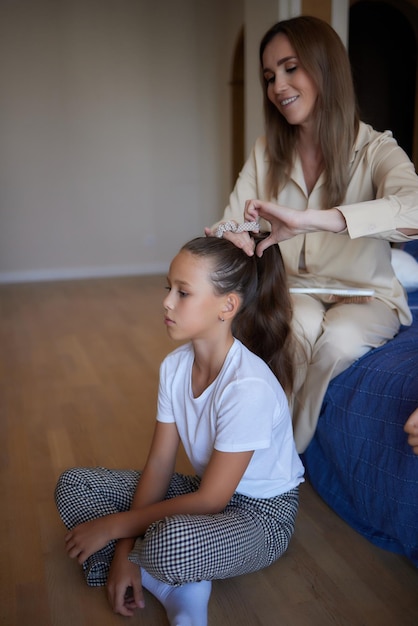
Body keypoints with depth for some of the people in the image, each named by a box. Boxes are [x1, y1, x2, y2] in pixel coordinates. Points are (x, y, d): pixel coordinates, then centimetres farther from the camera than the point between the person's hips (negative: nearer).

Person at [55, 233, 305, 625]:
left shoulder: (249, 386, -31)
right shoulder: (175, 366, -8)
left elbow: (210, 501, -25)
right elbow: (159, 464, -5)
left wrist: (115, 525, -19)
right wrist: (126, 550, -14)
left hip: (260, 513, -8)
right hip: (208, 490, 8)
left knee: (170, 541, -41)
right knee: (71, 485, -1)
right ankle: (176, 589, -10)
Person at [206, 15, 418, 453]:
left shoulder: (374, 150, -14)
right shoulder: (267, 152, 2)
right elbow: (230, 224, -4)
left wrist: (307, 219, -48)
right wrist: (229, 236, -31)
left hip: (363, 296, -2)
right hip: (296, 290, 2)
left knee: (338, 338, -33)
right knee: (303, 324, -32)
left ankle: (289, 454, -11)